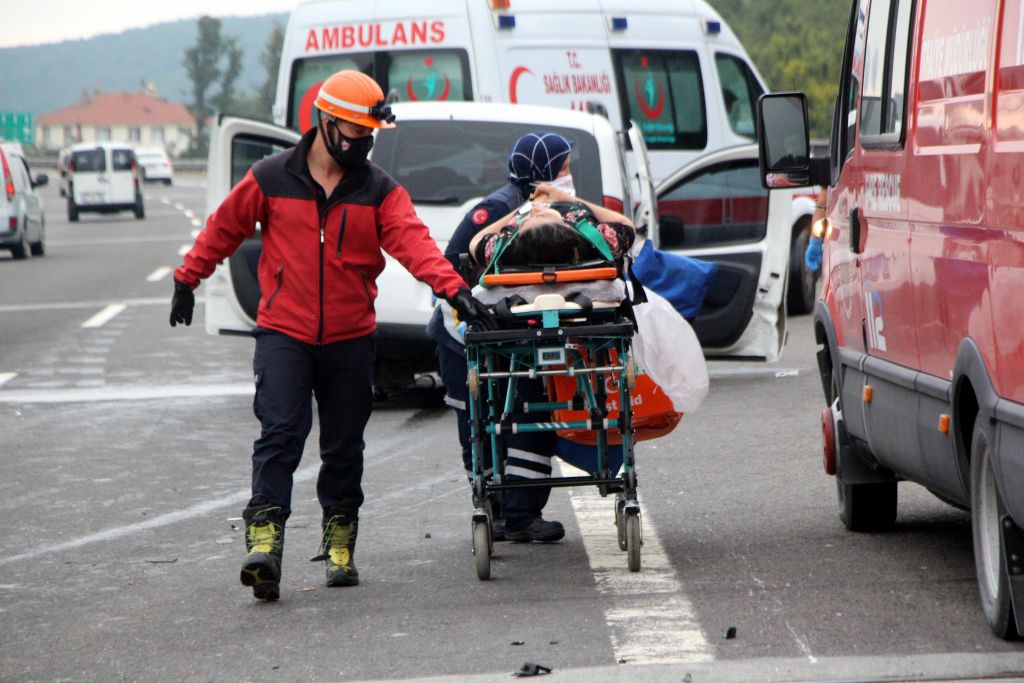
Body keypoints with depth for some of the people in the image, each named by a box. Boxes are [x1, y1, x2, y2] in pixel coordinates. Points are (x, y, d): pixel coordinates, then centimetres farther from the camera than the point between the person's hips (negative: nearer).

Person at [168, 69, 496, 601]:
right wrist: (187, 281, 16)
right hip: (284, 333, -2)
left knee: (344, 446, 7)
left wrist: (453, 287, -28)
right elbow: (224, 228, 11)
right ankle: (264, 537, -20)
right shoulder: (271, 179, -1)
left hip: (351, 339, 2)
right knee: (280, 433, -14)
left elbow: (413, 241, -12)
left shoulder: (379, 191, 2)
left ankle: (340, 545, 18)